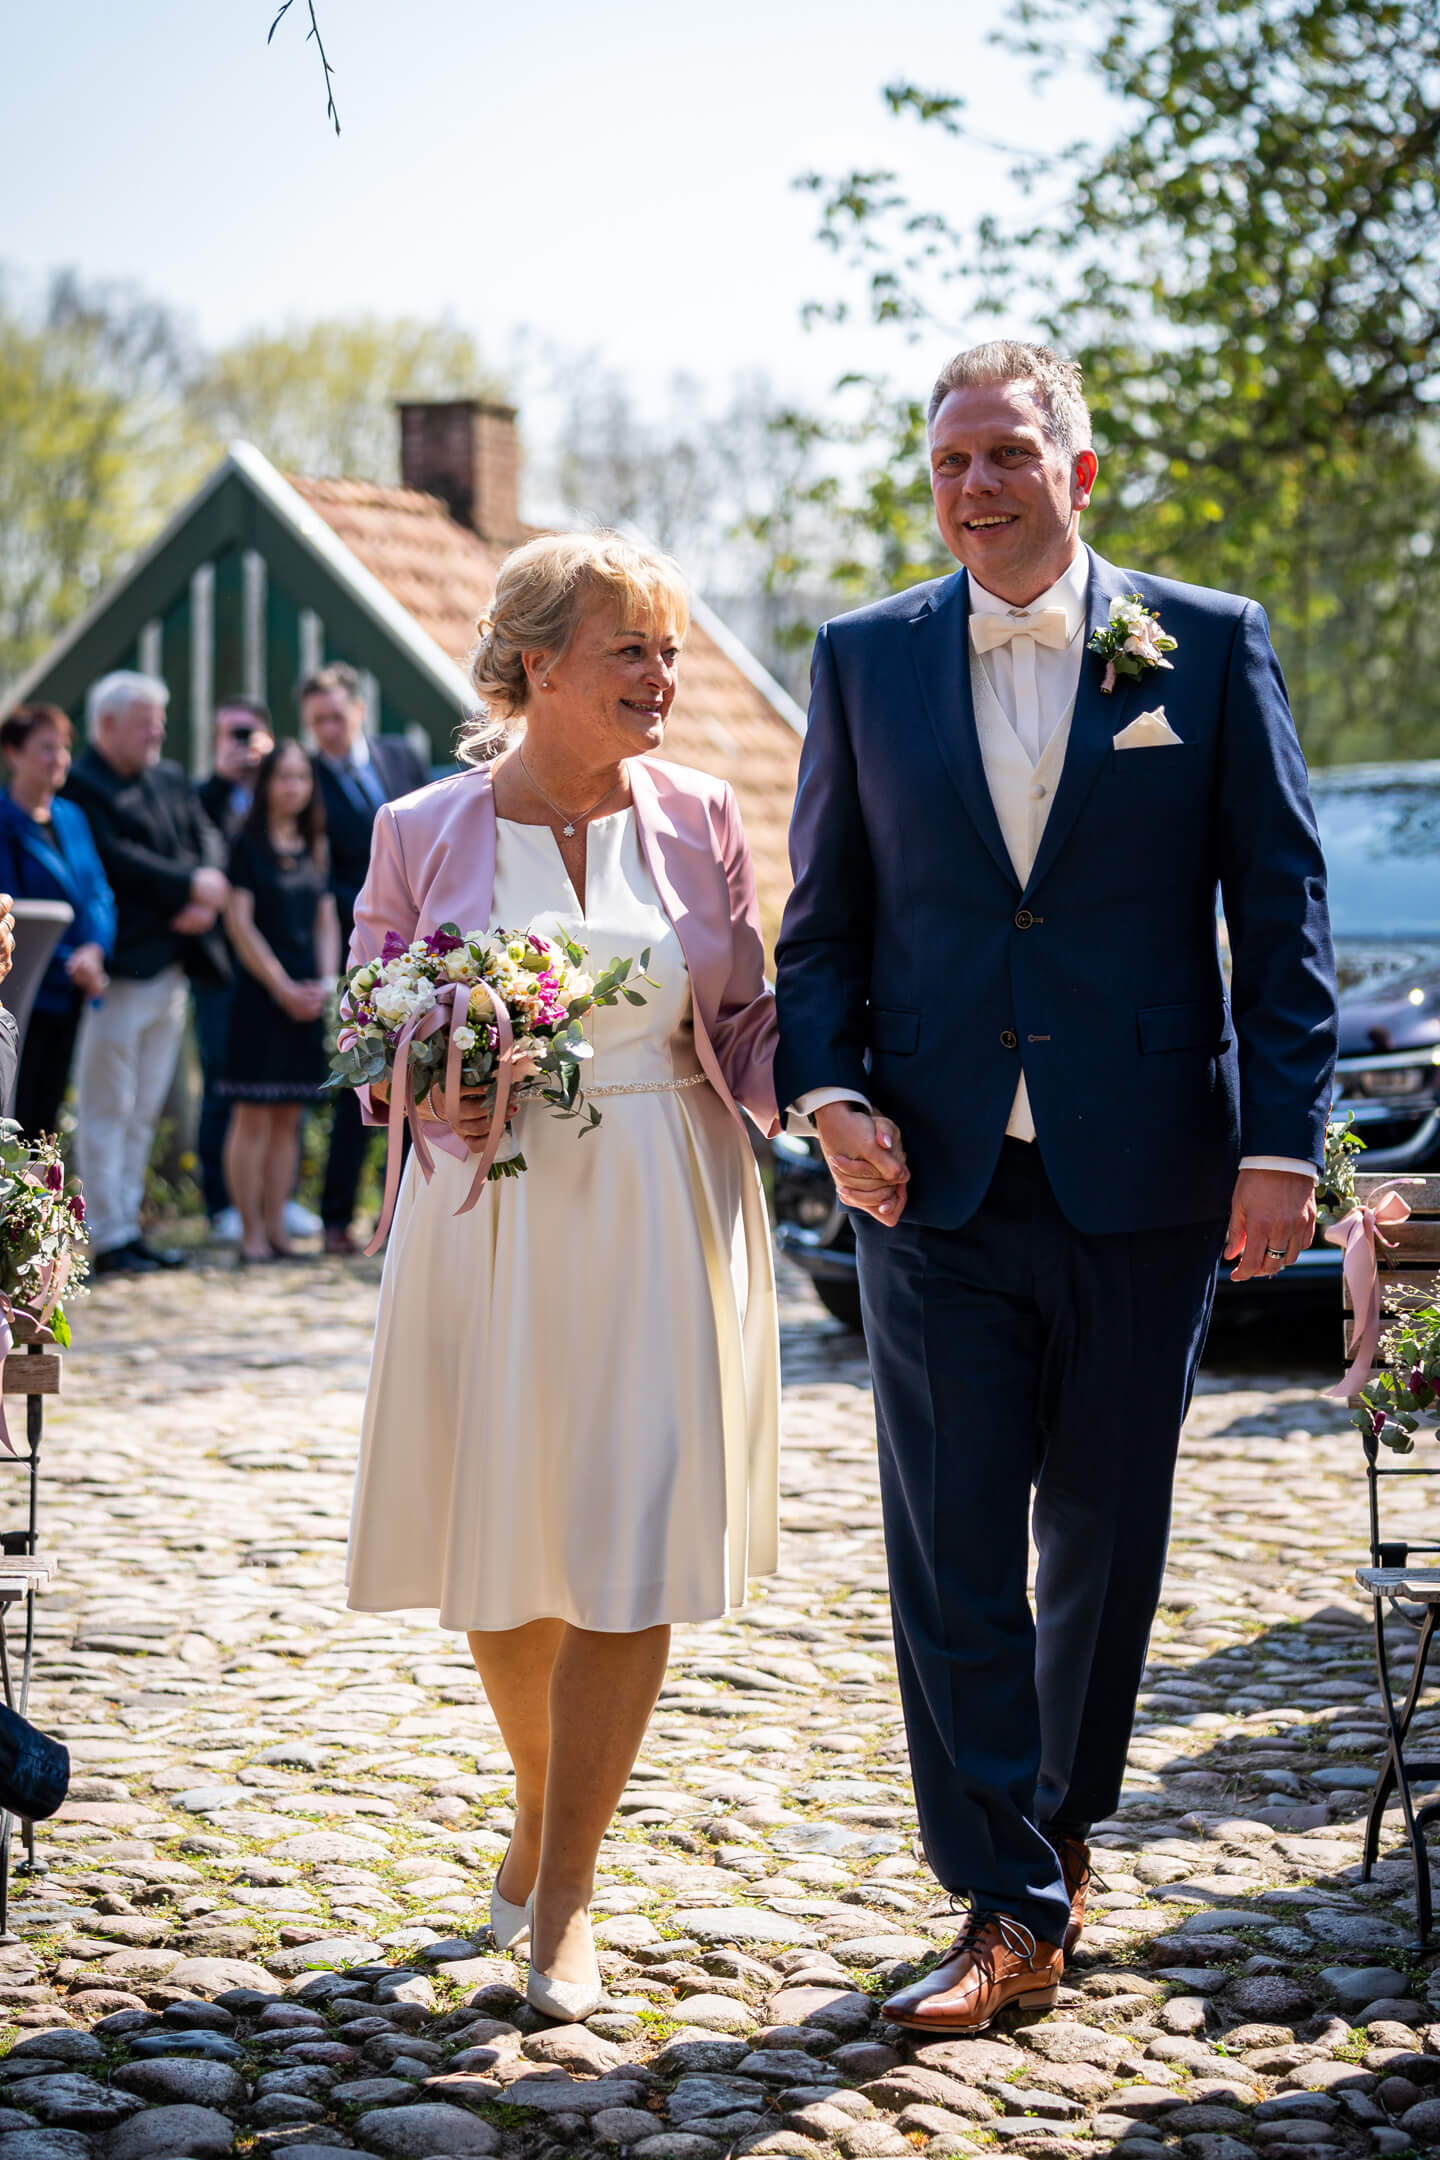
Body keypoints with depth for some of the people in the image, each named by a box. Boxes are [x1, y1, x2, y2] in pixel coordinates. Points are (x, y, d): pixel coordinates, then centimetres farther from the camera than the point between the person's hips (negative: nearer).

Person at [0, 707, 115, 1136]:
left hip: (67, 997, 7)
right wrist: (68, 964, -18)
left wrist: (94, 949, -12)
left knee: (44, 1121, 10)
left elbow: (98, 892, 7)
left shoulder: (72, 818, 12)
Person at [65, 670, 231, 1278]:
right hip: (121, 969, -8)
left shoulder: (171, 781, 18)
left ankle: (129, 1227, 18)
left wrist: (206, 902, -9)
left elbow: (204, 837, 10)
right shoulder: (80, 786, -9)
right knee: (106, 1108, -3)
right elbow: (117, 860, -18)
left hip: (173, 963, 8)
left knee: (143, 1110, 12)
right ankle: (107, 1238, 1)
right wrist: (192, 886, -14)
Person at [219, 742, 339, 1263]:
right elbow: (239, 923, -9)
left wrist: (326, 982, -1)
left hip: (307, 999, 6)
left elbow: (326, 922, 14)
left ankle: (276, 1226, 11)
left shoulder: (314, 849, 14)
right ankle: (251, 1230, -1)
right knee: (253, 1118, -4)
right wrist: (283, 986, -12)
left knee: (288, 1119, 7)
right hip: (261, 994, -6)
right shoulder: (248, 844, -4)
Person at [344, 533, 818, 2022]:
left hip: (667, 1218, 0)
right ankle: (543, 1799, 38)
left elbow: (747, 1024, 6)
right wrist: (439, 1100, -14)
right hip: (493, 1216, 0)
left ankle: (564, 1894, 8)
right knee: (502, 1548, 9)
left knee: (632, 1549, -4)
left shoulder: (697, 819, 3)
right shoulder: (424, 832, 0)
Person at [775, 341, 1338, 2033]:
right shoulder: (864, 659, 7)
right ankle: (1009, 1910, 7)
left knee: (1106, 1531, 12)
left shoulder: (1209, 645, 1)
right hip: (934, 1182, 1)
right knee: (951, 1546, -1)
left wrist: (1283, 1141, -7)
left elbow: (1282, 909, 0)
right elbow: (824, 918, 10)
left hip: (1143, 1178, -1)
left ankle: (1064, 1820, 33)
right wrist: (825, 1090, -6)